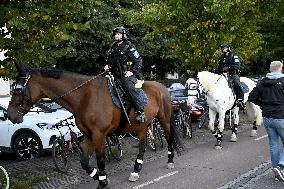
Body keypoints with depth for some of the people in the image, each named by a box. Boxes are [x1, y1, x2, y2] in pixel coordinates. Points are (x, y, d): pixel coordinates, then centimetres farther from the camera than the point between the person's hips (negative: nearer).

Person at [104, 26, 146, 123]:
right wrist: (108, 66, 10)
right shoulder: (113, 48, 17)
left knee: (128, 86, -33)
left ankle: (140, 112, -31)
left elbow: (138, 61, -5)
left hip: (127, 75, -8)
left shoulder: (129, 47, -3)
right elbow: (110, 61, 31)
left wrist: (132, 72, -15)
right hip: (116, 75, 8)